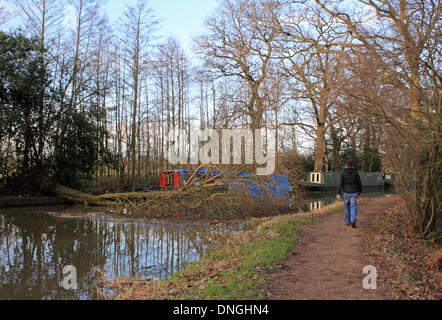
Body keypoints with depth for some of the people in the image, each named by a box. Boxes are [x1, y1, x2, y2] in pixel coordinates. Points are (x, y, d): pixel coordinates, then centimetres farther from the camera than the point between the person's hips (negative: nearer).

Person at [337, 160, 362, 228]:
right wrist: (360, 191, 15)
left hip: (346, 192, 1)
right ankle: (353, 220, -23)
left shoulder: (343, 173, -7)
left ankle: (347, 222, 22)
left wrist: (338, 193, -9)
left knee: (347, 207, 17)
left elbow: (340, 184, -10)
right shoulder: (356, 172, -4)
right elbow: (359, 183, 1)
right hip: (354, 192, -1)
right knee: (353, 207, 0)